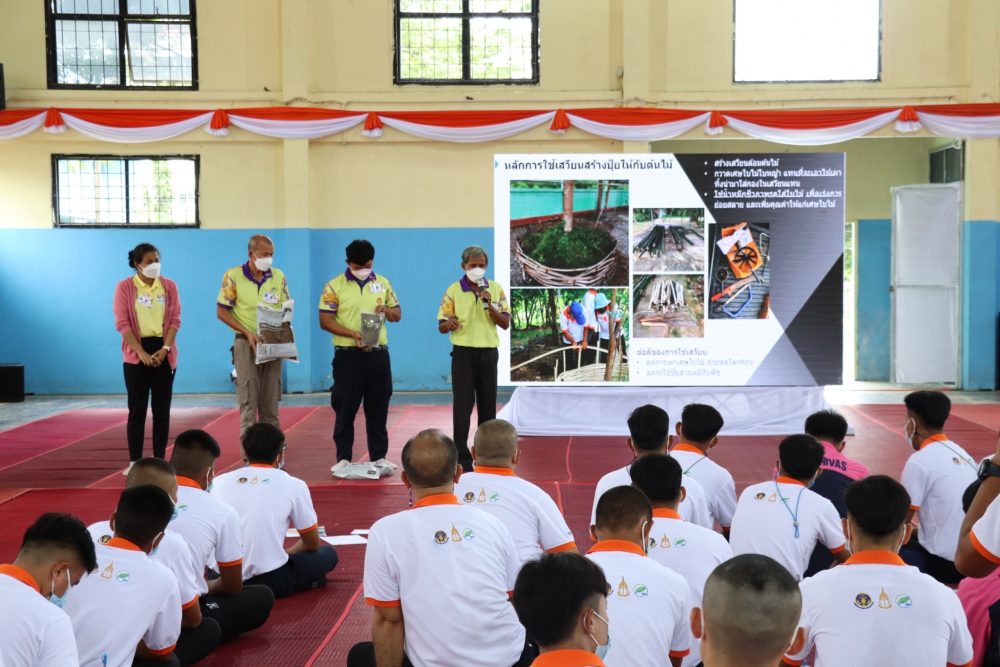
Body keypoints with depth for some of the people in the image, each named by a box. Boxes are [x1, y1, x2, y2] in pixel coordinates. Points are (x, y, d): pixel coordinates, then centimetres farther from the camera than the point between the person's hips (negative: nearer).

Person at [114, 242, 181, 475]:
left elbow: (175, 320, 2)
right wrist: (141, 353, -15)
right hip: (136, 355, -2)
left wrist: (165, 349, -11)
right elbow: (122, 323, -6)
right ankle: (134, 461, 6)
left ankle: (160, 461, 11)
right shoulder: (125, 287, -1)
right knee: (137, 409, 1)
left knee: (162, 409, 5)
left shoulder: (169, 286, 5)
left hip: (164, 353, 2)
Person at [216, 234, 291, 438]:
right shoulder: (233, 276, -6)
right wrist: (247, 333, -15)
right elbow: (221, 312, -5)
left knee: (271, 398, 8)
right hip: (246, 343, -3)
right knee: (248, 398, -2)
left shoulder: (278, 276, 5)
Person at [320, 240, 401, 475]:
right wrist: (352, 334, -21)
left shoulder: (382, 283, 9)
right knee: (345, 409, 2)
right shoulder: (335, 285, -2)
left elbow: (397, 314, 14)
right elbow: (325, 321, -8)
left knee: (378, 408, 7)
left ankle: (379, 457, 15)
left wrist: (387, 310, -10)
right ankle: (343, 458, 10)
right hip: (348, 355, -3)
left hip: (378, 353, 3)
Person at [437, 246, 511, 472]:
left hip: (488, 352, 2)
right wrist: (450, 324, -24)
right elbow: (441, 326, 0)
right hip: (463, 352, -2)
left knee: (487, 405, 7)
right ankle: (462, 457, -2)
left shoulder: (496, 289, 4)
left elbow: (505, 324, 0)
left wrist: (489, 305, -14)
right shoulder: (454, 290, -1)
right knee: (462, 405, -5)